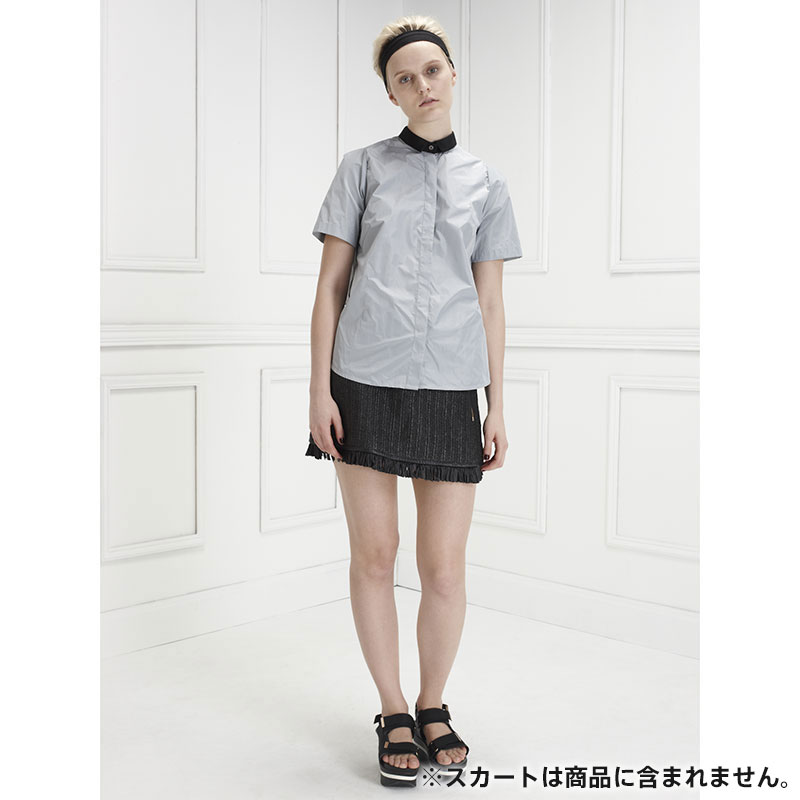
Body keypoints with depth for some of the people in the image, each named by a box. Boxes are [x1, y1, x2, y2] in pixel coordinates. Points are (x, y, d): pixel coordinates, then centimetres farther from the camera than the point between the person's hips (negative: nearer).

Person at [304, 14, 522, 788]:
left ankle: (433, 705, 25)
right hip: (365, 383, -1)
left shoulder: (485, 183, 12)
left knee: (445, 567, 1)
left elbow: (490, 303, 12)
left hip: (450, 389, 1)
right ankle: (393, 715, 22)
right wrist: (319, 389, -3)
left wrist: (497, 407, 8)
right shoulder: (363, 167, 8)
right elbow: (330, 285, 5)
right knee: (374, 554, 5)